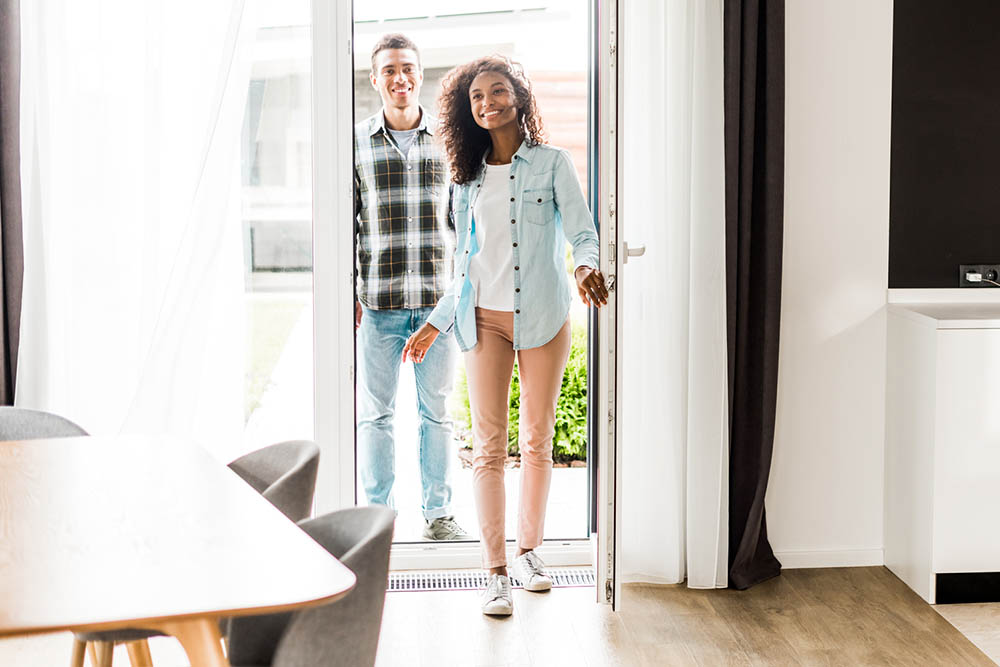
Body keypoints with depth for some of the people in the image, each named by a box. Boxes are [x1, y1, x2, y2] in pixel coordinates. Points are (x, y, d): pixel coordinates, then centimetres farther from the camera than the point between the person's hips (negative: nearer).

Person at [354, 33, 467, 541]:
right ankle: (378, 512, 17)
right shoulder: (356, 143, 4)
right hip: (378, 303, -1)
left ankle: (438, 511, 19)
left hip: (437, 300, 1)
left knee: (437, 409, 8)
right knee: (375, 411, 5)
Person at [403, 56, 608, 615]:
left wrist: (587, 266, -27)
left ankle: (529, 551, 22)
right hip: (484, 318, 2)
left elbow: (582, 231, -4)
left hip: (543, 317, -2)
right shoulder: (468, 178, 12)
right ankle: (496, 572, 0)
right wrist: (436, 324, 15)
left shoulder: (552, 164, 3)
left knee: (538, 441, 6)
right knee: (490, 444, -3)